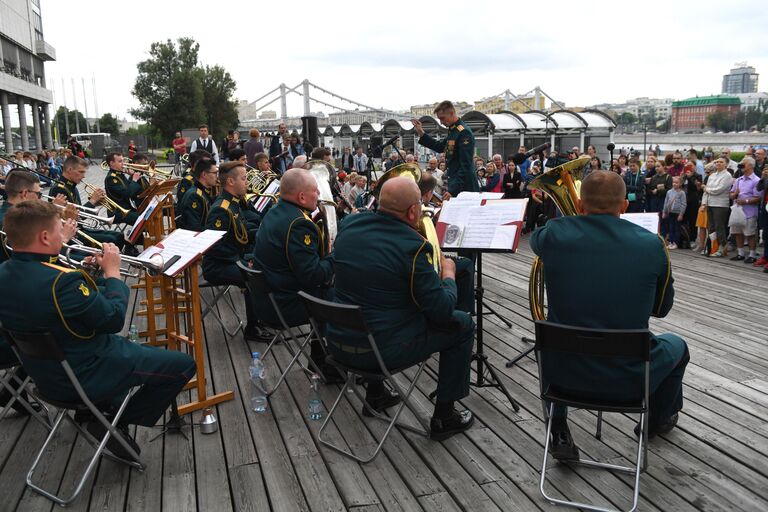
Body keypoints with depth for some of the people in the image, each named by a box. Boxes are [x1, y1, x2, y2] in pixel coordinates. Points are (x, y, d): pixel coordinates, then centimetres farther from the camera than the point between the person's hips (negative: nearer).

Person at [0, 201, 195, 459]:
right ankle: (116, 423, 2)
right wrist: (112, 271, -9)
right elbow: (115, 319, -21)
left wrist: (87, 271, 4)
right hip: (84, 377, -9)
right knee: (183, 364, -5)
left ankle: (106, 406, 22)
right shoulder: (60, 282, -32)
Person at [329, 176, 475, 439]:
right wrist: (449, 273, 3)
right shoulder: (413, 246, -20)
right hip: (381, 349, -7)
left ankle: (375, 394, 42)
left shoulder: (349, 224, -1)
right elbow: (442, 311, -15)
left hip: (337, 341, 7)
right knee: (462, 324, 8)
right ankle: (444, 417, 16)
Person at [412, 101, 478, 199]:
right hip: (454, 184, 9)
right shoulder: (452, 130, 11)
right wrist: (421, 134, 16)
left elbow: (466, 166, -21)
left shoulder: (464, 132, -17)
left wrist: (453, 190, -25)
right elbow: (440, 147, 27)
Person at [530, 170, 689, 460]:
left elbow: (535, 239, 15)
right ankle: (658, 421, 56)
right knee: (677, 346, 33)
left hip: (565, 374, 0)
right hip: (628, 380, 0)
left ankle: (559, 434, 33)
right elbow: (661, 308, 5)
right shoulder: (652, 244, -11)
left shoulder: (556, 234, -12)